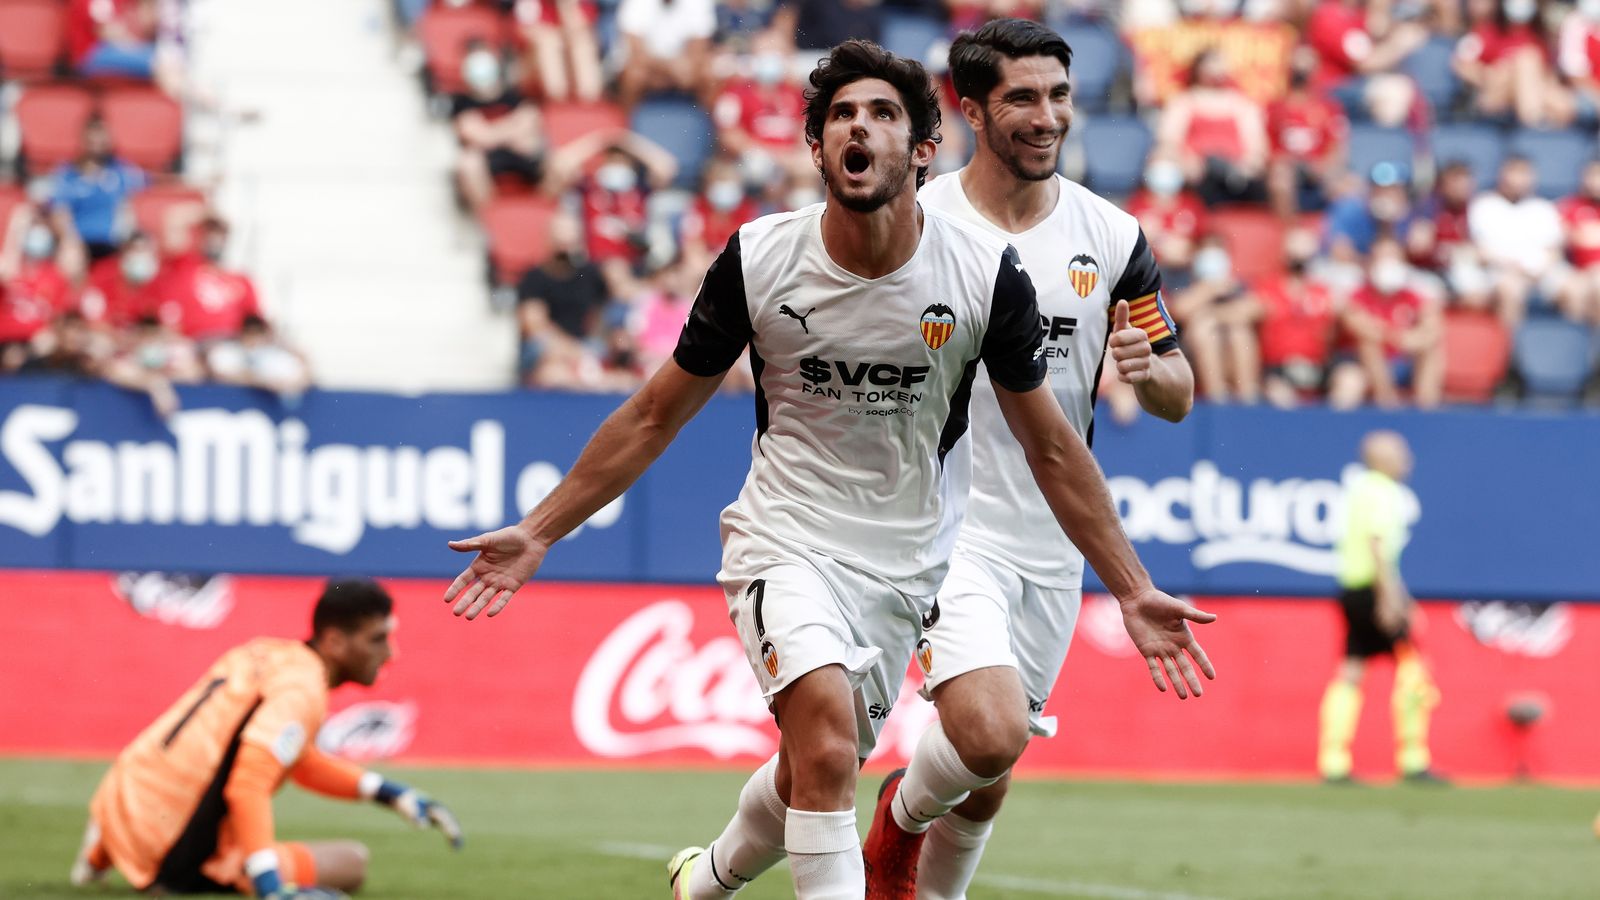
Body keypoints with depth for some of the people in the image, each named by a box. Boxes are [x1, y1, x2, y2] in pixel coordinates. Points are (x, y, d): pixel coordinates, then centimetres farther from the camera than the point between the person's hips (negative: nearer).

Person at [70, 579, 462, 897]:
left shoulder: (266, 653, 11)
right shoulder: (301, 691, -16)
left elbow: (301, 763, 25)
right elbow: (248, 786, -30)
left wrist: (390, 794, 19)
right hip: (178, 855, -9)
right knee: (351, 862, -7)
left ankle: (103, 851, 20)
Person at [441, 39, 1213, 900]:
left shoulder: (986, 274, -11)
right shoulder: (758, 261, -11)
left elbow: (1051, 450, 1)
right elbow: (654, 416, 2)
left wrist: (1134, 591, -1)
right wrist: (538, 531, 1)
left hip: (904, 562, 2)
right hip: (784, 539, -2)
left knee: (812, 778, 13)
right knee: (827, 748, -27)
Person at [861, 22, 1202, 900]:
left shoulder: (1112, 237, 2)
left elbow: (1178, 398, 7)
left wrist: (1148, 367, -15)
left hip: (1053, 543, 5)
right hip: (944, 524, -4)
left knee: (985, 786, 11)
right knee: (991, 732, -23)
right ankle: (902, 814, 9)